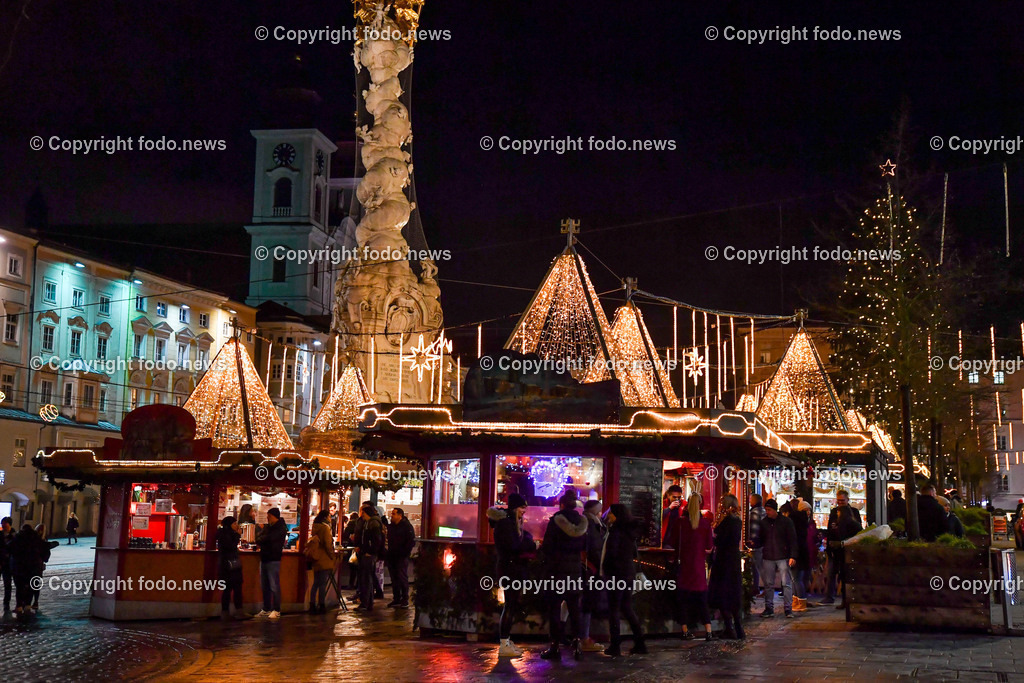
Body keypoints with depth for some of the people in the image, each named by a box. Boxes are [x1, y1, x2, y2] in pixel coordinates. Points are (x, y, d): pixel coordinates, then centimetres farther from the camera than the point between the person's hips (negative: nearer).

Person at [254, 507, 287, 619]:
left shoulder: (280, 528, -6)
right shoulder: (267, 526, 18)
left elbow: (269, 538, -16)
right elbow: (259, 536, 10)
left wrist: (260, 540, -1)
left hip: (273, 560, -8)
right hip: (264, 559, 8)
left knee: (274, 586, -8)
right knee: (264, 586, 9)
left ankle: (276, 611, -7)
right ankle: (266, 609, 15)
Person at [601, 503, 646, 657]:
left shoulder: (616, 531, -14)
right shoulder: (630, 531, 11)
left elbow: (610, 553, -17)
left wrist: (603, 569, -2)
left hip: (617, 575, -8)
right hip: (629, 574, 8)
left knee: (613, 609, -2)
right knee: (627, 609, 14)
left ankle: (615, 646, -3)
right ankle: (639, 644, 13)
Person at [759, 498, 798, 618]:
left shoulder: (786, 521, -1)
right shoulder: (763, 522, 9)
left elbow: (792, 540, -2)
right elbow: (761, 539, 17)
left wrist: (792, 556, -9)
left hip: (783, 557, -3)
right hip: (768, 558, 3)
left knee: (787, 583, -3)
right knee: (768, 584, 6)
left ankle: (788, 608, 1)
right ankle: (769, 608, 12)